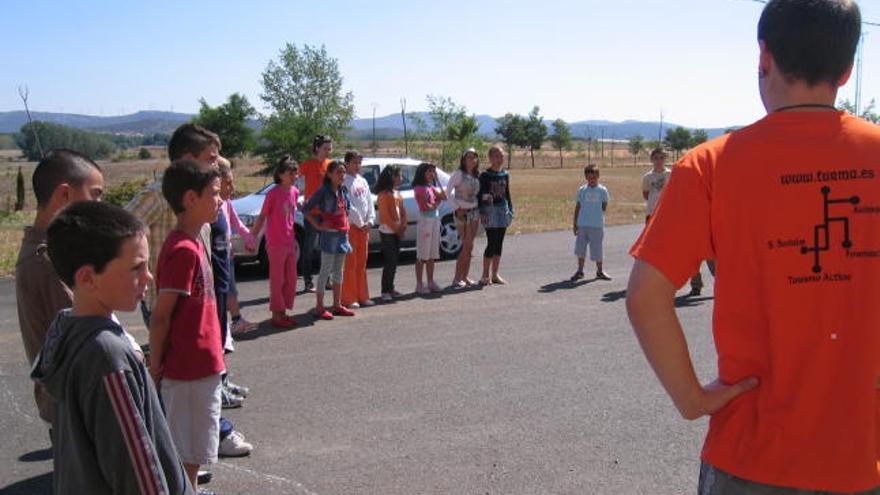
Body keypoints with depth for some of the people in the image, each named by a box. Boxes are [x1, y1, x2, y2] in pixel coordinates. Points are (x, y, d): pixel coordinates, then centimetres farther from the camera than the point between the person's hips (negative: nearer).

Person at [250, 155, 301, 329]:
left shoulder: (295, 192, 5)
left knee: (291, 280, 11)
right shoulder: (273, 194, -12)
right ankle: (276, 315, 11)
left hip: (290, 243, 6)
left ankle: (283, 312, 23)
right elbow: (262, 217, -7)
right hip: (275, 244, -6)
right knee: (277, 280, 2)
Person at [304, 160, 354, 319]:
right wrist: (317, 226, -14)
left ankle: (337, 305, 19)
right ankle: (319, 307, 0)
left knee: (338, 270, 11)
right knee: (326, 270, -5)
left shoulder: (344, 190, 9)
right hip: (329, 233, -7)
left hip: (343, 233, 7)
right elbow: (306, 208, -13)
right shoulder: (323, 191, -10)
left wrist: (345, 225, 11)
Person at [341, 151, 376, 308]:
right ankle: (349, 298, 0)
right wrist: (360, 223, -12)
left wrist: (370, 221, 1)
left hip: (364, 227, 7)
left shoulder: (363, 181, 15)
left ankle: (362, 296, 18)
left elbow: (369, 202, 15)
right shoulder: (344, 182, -8)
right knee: (350, 264, -5)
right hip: (350, 226, -7)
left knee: (362, 264, 11)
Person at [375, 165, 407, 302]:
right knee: (389, 261, -9)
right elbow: (385, 215, -16)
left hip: (397, 231, 8)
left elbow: (403, 211, 15)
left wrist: (403, 226, 2)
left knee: (394, 260, 11)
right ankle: (385, 292, -6)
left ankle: (390, 289, 18)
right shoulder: (384, 194, -12)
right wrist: (396, 228, -12)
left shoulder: (397, 193, 15)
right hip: (387, 231, -8)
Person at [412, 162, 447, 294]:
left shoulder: (432, 187, 14)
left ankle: (430, 283, 18)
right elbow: (425, 207, -16)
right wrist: (437, 203, 1)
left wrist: (437, 180, 1)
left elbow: (444, 196, 2)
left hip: (436, 220, 7)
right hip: (425, 221, -7)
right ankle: (419, 285, 2)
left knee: (432, 255, 11)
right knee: (422, 256, -3)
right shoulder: (419, 188, -8)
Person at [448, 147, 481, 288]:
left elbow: (478, 194, 14)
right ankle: (457, 278, -3)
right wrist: (456, 208, -14)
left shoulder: (477, 175, 9)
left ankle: (465, 276, 15)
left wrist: (480, 212, 3)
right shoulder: (458, 174, -8)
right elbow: (448, 191, -9)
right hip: (462, 212, -6)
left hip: (475, 212, 6)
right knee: (467, 245, -9)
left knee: (469, 246, 7)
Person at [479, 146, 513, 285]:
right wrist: (482, 212, -15)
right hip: (490, 210, -6)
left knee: (499, 243, 7)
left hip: (503, 209, 6)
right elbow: (480, 194, -7)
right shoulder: (485, 175, -5)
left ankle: (495, 274, 14)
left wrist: (510, 210, 11)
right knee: (492, 243, -9)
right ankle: (485, 275, 0)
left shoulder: (505, 175, 11)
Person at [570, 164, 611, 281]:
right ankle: (580, 271, 17)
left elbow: (604, 207, 6)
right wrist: (574, 223, 6)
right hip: (582, 225, 2)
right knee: (580, 248, 4)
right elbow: (577, 207, 8)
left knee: (597, 250, 3)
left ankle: (599, 271, 19)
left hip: (597, 225, -2)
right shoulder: (582, 190, 5)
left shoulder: (602, 190, 0)